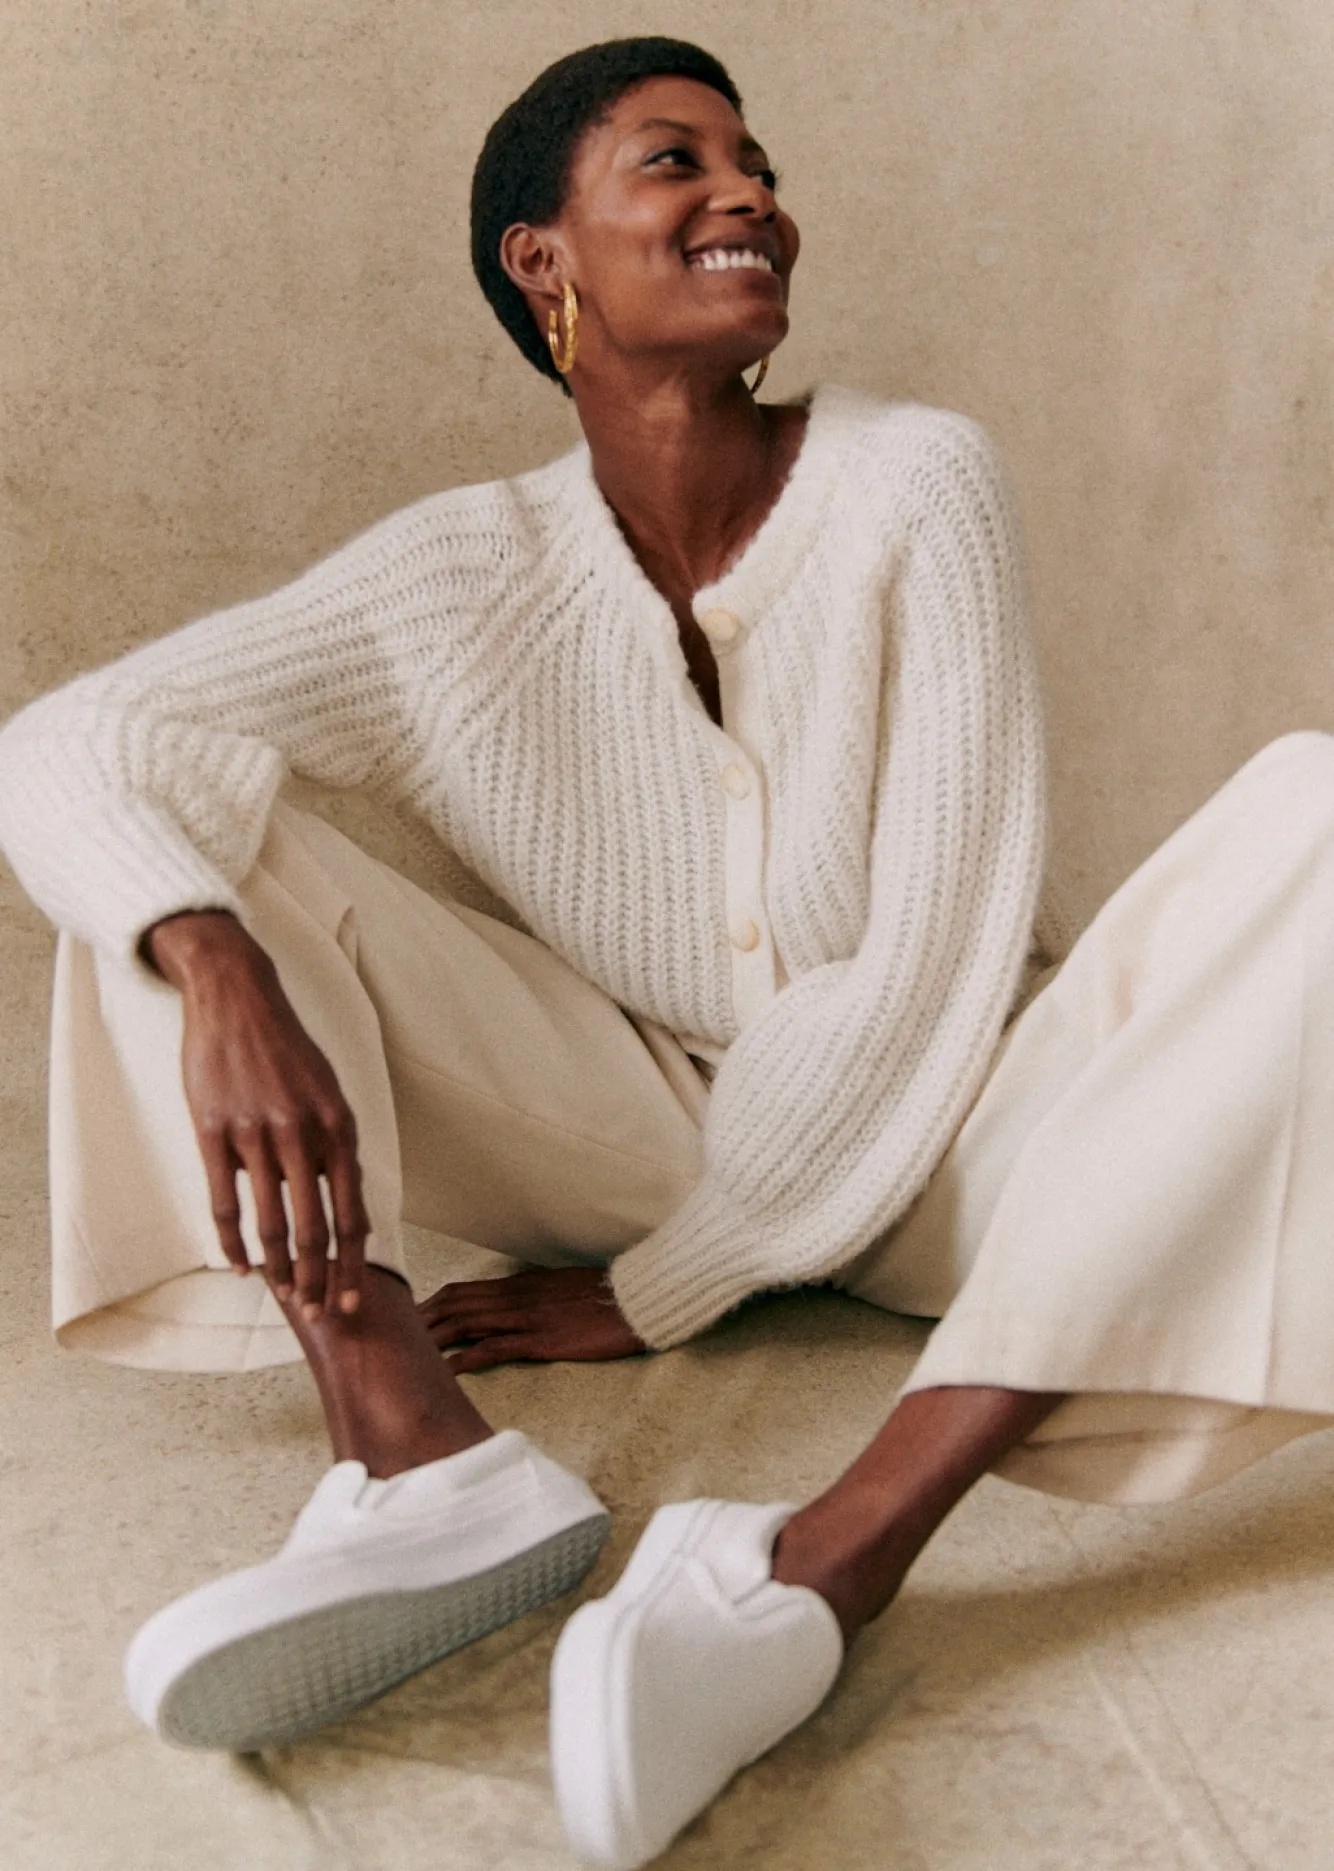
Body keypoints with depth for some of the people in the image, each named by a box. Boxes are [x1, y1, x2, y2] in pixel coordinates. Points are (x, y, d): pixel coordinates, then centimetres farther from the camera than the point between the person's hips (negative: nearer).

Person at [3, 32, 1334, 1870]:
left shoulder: (917, 485, -11)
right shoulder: (467, 576, -7)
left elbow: (930, 970, -14)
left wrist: (663, 1287, -12)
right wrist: (219, 974, -37)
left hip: (924, 1150, 0)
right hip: (629, 1139, 1)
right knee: (174, 833, -11)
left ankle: (832, 1557, -43)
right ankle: (436, 1469, -33)